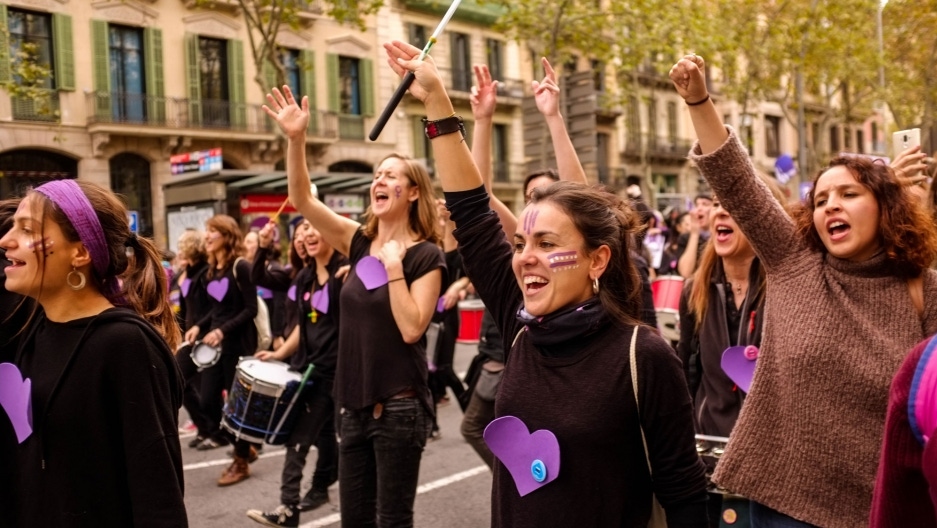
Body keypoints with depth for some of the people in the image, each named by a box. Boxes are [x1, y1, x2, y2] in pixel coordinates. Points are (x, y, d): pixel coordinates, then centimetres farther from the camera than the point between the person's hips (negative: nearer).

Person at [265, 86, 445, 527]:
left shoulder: (426, 255, -10)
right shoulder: (360, 242, 6)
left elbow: (411, 328, -19)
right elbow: (302, 199, -2)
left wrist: (394, 265, -19)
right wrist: (295, 140, -14)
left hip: (399, 407, -6)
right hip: (354, 405, 6)